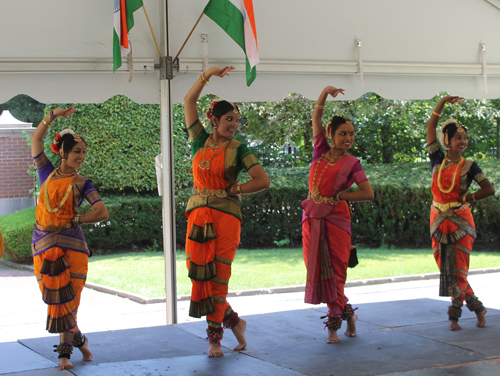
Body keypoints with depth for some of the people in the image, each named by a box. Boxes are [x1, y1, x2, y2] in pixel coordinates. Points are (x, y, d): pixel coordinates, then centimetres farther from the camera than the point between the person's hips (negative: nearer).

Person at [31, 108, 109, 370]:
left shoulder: (82, 183, 4)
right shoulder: (48, 174, 9)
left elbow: (102, 213, -6)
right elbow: (36, 138, 4)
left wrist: (73, 221, -9)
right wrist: (53, 115, -2)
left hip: (71, 244, -2)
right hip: (43, 244, 2)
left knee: (66, 300, -2)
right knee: (55, 299, 3)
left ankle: (65, 352, 10)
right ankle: (78, 339, 20)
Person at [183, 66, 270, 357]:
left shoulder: (238, 149, 2)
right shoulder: (200, 141, 10)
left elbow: (263, 181, -6)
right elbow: (189, 101, 10)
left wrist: (233, 190, -5)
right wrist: (208, 75, 5)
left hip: (226, 216, -3)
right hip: (198, 214, 3)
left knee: (218, 278, -4)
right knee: (200, 275, 2)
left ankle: (215, 337, 5)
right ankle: (234, 321, 19)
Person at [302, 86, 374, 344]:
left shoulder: (351, 163, 2)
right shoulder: (321, 151, 8)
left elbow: (368, 193, -3)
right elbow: (316, 116, 4)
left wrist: (340, 196, -6)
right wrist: (326, 92, -9)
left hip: (335, 218, -3)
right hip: (313, 217, 3)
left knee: (334, 271, -3)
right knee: (317, 268, 4)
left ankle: (335, 323, 6)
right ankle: (346, 312, 18)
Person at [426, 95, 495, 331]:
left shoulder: (469, 166, -2)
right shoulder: (437, 160, 4)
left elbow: (489, 190, -7)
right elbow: (431, 127, 2)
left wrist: (466, 199, -10)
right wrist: (443, 102, -2)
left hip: (460, 220, -3)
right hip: (439, 220, 3)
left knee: (457, 269, -4)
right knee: (446, 268, 4)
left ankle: (454, 315, 8)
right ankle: (477, 308, 14)